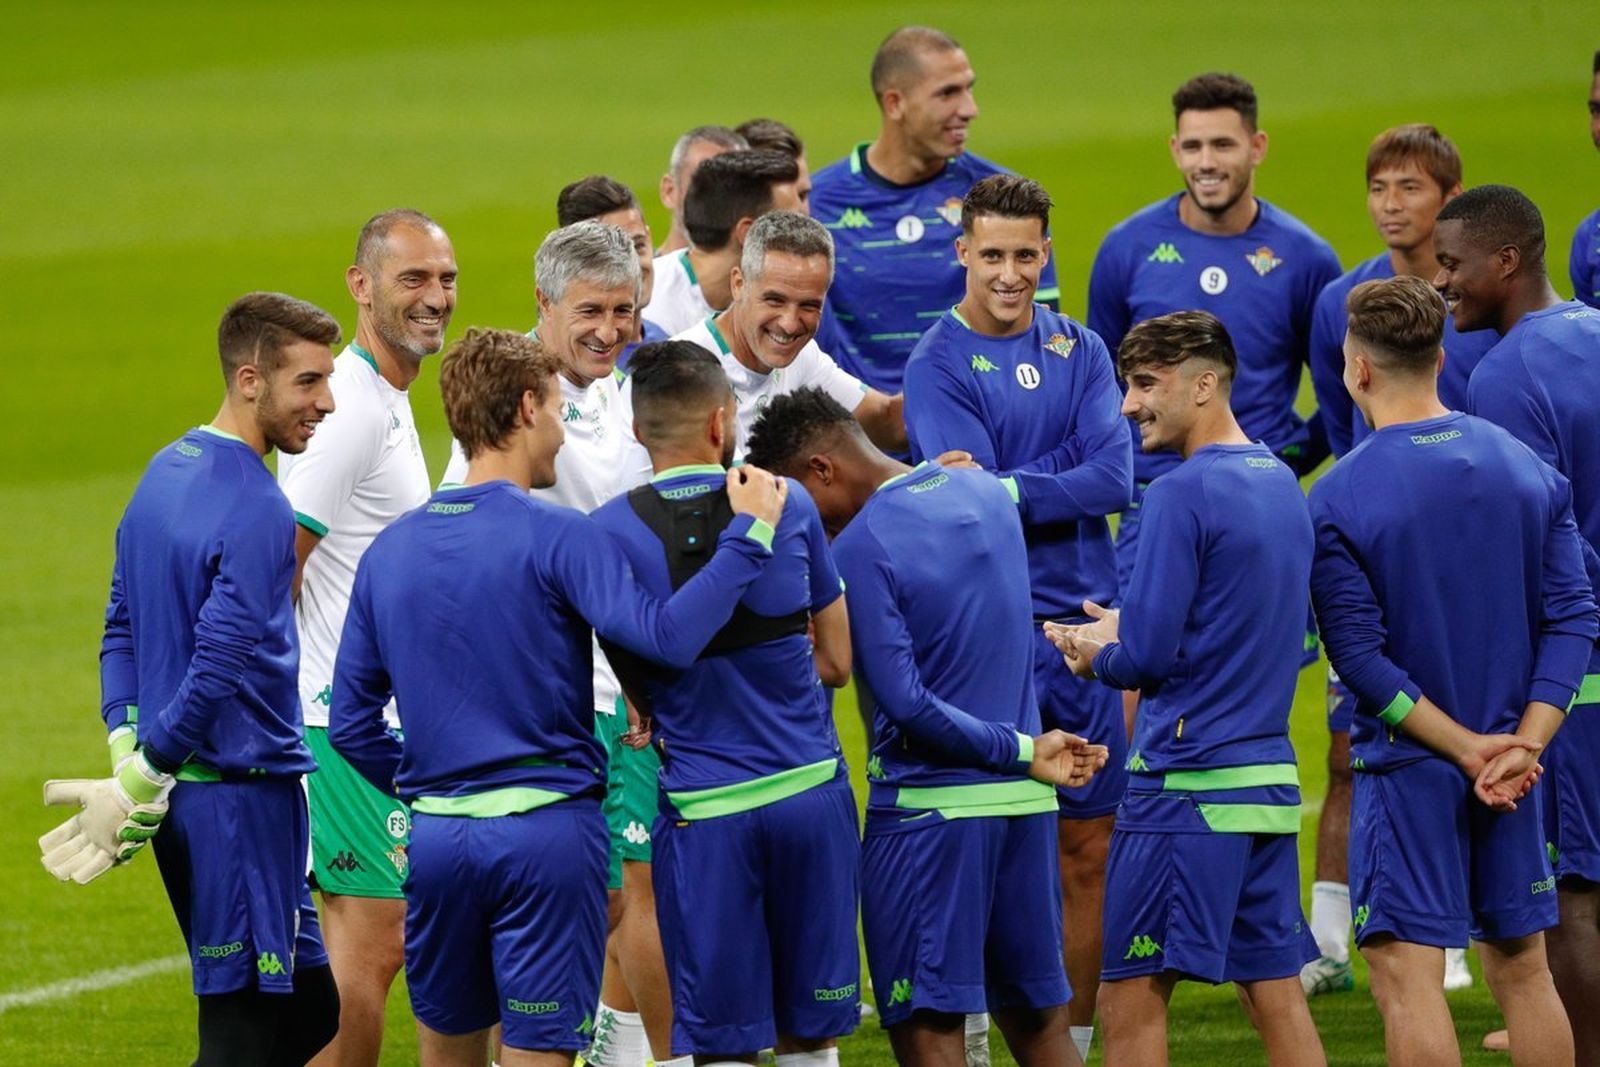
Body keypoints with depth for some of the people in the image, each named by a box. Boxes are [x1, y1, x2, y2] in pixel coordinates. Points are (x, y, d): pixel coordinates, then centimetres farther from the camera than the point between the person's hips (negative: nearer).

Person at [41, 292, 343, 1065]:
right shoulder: (255, 511, -18)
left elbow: (121, 629, 15)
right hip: (244, 794, -9)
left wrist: (131, 759, 5)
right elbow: (219, 669, -22)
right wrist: (137, 783, -14)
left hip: (182, 793, 9)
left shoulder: (165, 474, 12)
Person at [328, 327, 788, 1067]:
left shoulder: (390, 550, 8)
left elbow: (351, 721, 10)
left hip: (437, 835, 5)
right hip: (547, 834, -5)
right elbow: (666, 635, -23)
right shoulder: (554, 536, -10)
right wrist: (749, 534, -15)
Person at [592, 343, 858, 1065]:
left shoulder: (611, 533, -5)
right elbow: (836, 661, 10)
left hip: (703, 810, -2)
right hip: (811, 790, 2)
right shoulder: (789, 505, 0)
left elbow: (639, 692, 1)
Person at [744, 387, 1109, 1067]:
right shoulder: (985, 492, 8)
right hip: (1023, 804, 7)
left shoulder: (861, 546, -14)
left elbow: (905, 701, -19)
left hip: (927, 804, -7)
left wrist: (1023, 751, -11)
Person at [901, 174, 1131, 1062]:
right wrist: (1067, 476, -18)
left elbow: (1114, 479, -5)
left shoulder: (1079, 352, 9)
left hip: (1083, 620, 5)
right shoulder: (938, 365, -4)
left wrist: (1011, 490, -13)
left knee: (1089, 847, 8)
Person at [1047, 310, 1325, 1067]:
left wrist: (1097, 657, 6)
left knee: (1131, 996, -2)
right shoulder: (1281, 484, 13)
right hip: (1270, 777, 8)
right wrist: (1126, 631, 17)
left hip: (1184, 787, -8)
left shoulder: (1184, 493, -13)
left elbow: (1146, 659, -15)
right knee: (1274, 989, 8)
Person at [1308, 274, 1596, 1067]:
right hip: (1513, 769, 5)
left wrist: (1467, 748, -12)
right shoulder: (1528, 468, 3)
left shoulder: (1336, 501, -11)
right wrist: (1522, 746, -7)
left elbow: (1360, 659, -14)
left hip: (1407, 764, -5)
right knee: (1521, 969, 14)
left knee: (1407, 979, -4)